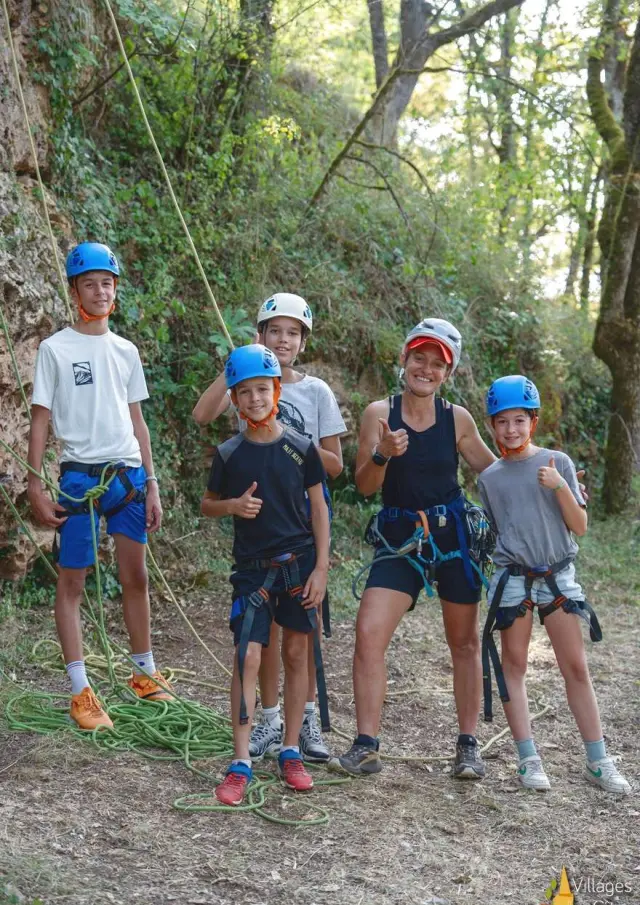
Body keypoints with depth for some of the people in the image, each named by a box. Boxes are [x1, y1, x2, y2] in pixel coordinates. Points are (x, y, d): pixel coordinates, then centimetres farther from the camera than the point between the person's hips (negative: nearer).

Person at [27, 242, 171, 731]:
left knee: (136, 577, 11)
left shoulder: (125, 351, 11)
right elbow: (40, 419, -2)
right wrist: (36, 485, -9)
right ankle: (81, 691, 6)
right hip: (81, 476, -4)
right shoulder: (56, 349, -2)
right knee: (72, 582, 0)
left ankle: (145, 674, 25)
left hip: (129, 474, 4)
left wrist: (151, 484, 11)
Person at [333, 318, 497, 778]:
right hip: (399, 537, 0)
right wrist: (383, 453, -25)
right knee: (369, 633, -12)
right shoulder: (380, 413, -4)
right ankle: (367, 745, -4)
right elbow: (365, 485, -7)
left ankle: (468, 744, 21)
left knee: (464, 642, 8)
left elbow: (497, 469, 11)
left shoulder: (457, 418, -1)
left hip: (454, 534, 1)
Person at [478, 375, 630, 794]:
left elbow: (580, 527, -3)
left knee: (576, 667, 1)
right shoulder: (489, 478, 5)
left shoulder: (557, 463, 0)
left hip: (558, 575, -1)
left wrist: (561, 487, -16)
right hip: (513, 579, 1)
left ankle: (598, 760, 8)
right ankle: (529, 759, 11)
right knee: (514, 666, 3)